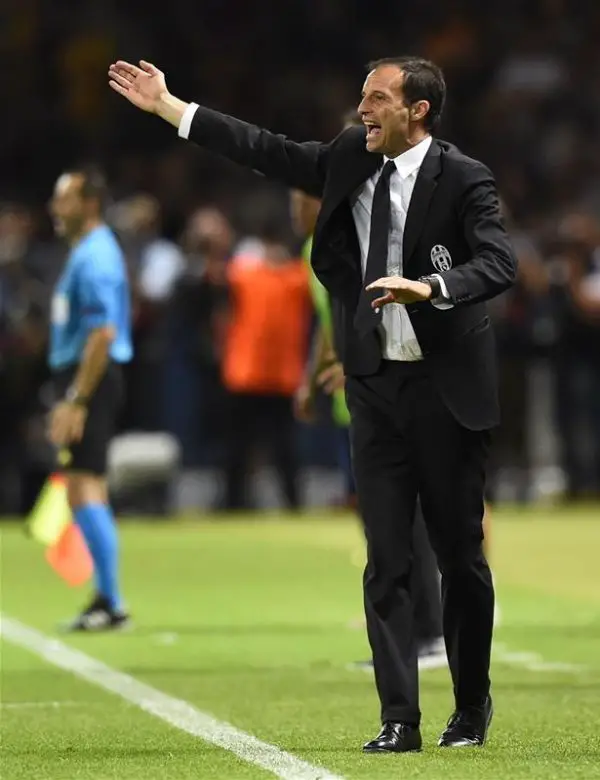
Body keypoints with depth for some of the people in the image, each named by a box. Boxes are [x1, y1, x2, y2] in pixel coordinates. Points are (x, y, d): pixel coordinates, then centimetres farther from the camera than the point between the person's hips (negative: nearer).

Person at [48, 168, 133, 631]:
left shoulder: (94, 258, -15)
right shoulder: (87, 253, 16)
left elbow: (103, 334, -23)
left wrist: (75, 401, -24)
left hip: (91, 381, -11)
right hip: (81, 379, 11)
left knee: (84, 490, -12)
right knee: (91, 493, 12)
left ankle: (110, 603, -12)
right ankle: (107, 601, 15)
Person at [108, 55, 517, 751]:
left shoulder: (463, 180, -8)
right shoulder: (352, 159, 8)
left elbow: (498, 263, -19)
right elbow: (268, 152, 12)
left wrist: (430, 287, -36)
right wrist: (167, 107, 11)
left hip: (446, 389, -4)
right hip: (375, 386, 4)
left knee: (460, 555, 5)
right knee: (385, 561, 0)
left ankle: (472, 708, 21)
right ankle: (399, 718, 0)